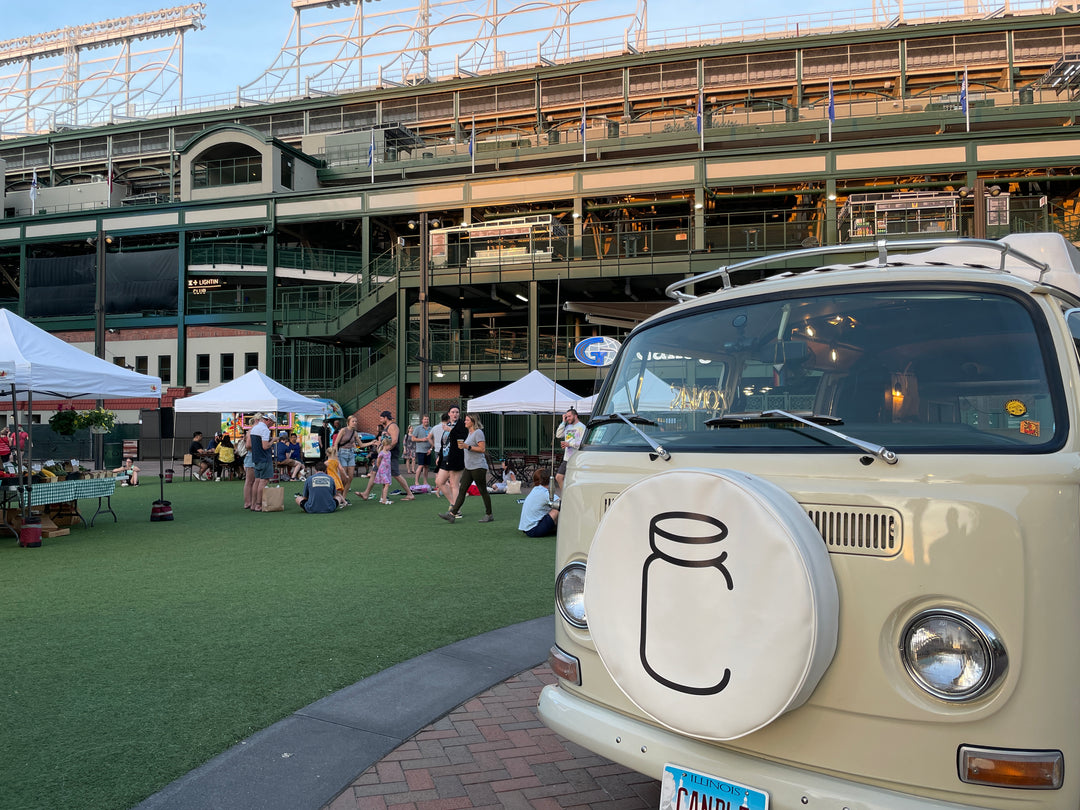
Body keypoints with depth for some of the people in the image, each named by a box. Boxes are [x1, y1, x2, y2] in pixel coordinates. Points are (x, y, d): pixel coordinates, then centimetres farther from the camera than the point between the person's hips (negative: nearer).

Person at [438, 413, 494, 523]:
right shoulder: (469, 433, 17)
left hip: (478, 467, -9)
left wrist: (467, 446, -21)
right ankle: (452, 514, 1)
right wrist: (462, 446, 15)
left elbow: (482, 449, -19)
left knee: (483, 491, 0)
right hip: (469, 468, 9)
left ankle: (489, 515, 10)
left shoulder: (478, 432, -11)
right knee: (462, 490, 3)